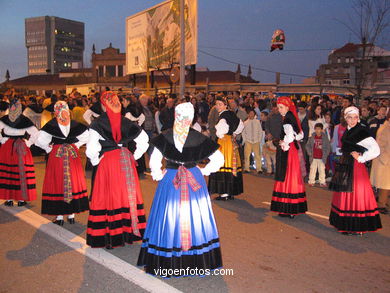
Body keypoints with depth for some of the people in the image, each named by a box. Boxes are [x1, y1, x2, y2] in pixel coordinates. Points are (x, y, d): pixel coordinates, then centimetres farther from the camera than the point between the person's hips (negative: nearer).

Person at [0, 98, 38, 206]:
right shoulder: (25, 120, -6)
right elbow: (35, 133, -11)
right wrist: (28, 143, -1)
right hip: (22, 147, -1)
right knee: (21, 172, 5)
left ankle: (9, 199, 11)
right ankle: (21, 199, 9)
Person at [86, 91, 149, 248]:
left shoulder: (97, 123, -9)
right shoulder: (126, 122, 4)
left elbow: (91, 148, -17)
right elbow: (144, 139, 6)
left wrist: (95, 160, 0)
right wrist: (134, 156, 10)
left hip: (107, 161, -4)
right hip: (126, 161, 4)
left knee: (107, 197, 4)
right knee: (127, 194, 13)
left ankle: (110, 238, 8)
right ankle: (128, 232, 23)